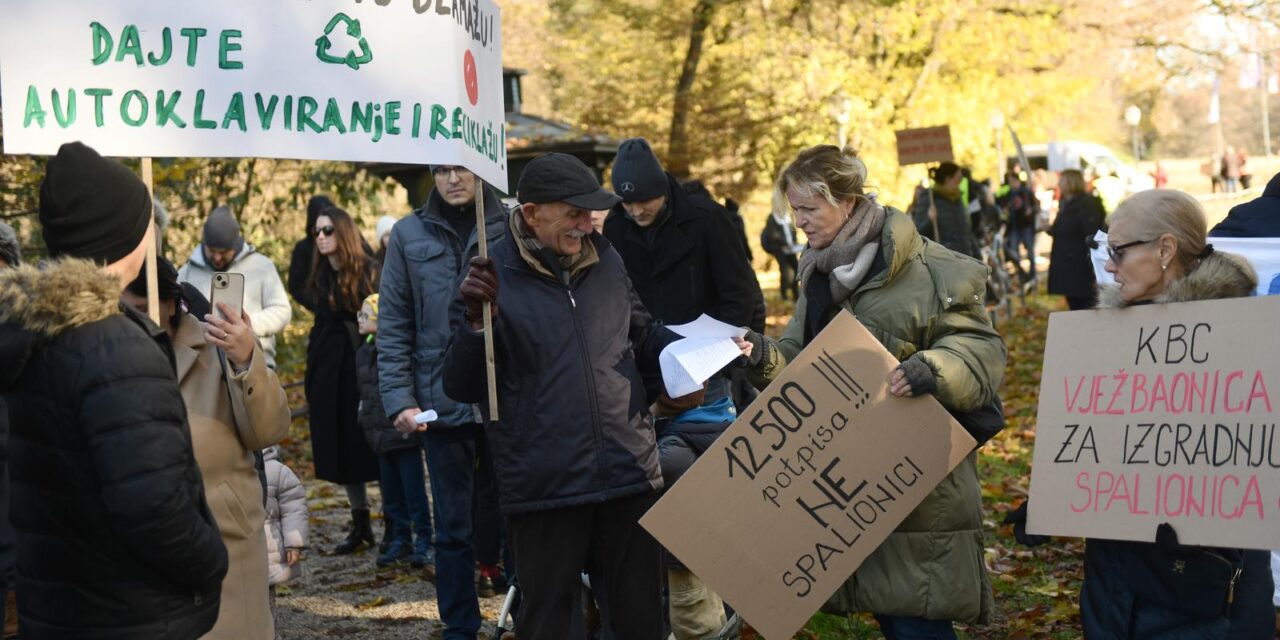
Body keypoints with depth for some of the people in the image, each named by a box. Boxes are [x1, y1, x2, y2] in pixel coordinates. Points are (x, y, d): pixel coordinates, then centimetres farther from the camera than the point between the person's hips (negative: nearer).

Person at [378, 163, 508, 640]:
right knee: (454, 527, 7)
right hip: (443, 402, 0)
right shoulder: (410, 235, 4)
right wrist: (399, 399, -7)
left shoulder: (509, 228, 4)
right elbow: (393, 328, 3)